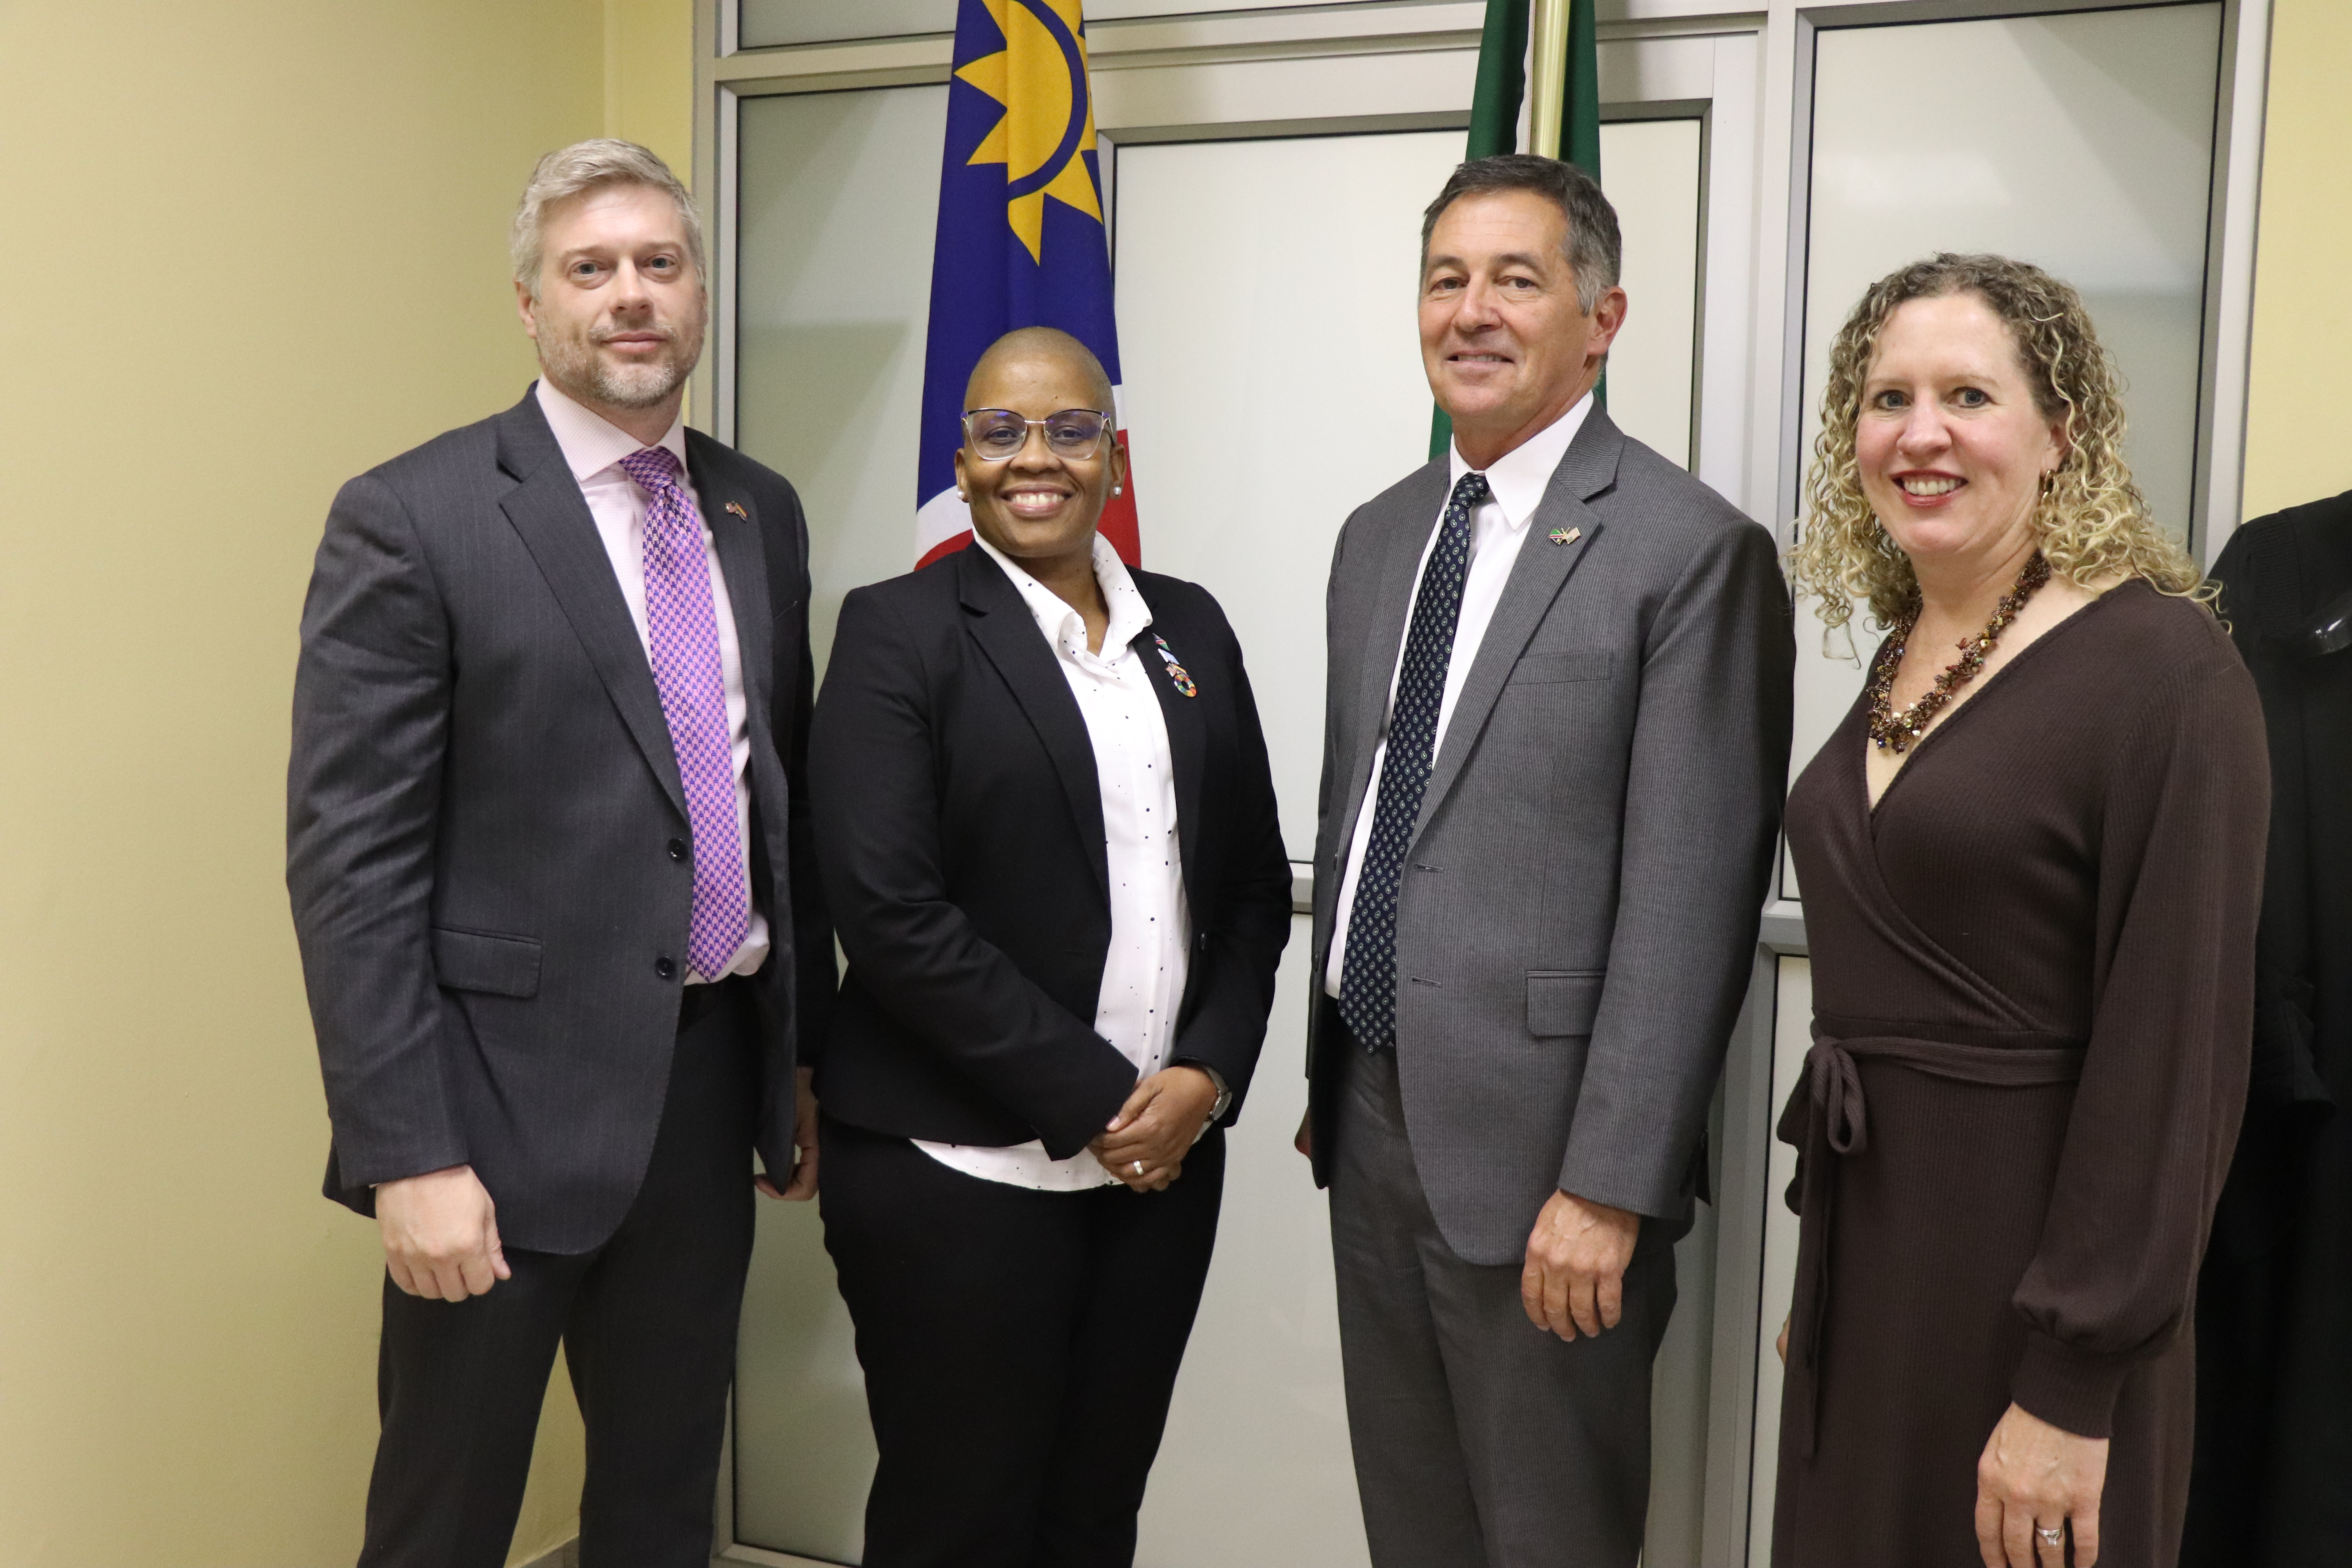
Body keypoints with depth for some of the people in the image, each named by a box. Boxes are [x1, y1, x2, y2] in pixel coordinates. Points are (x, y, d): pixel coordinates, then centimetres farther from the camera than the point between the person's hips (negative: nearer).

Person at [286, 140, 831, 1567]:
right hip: (510, 1099, -5)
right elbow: (351, 861, -13)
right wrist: (408, 1155, -17)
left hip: (711, 1082, 5)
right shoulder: (412, 519, -10)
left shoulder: (762, 513, 8)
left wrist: (802, 1060, 14)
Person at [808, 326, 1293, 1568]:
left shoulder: (1190, 630, 10)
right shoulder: (897, 632, -5)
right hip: (960, 1178, -4)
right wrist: (1092, 1101, -14)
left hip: (1165, 1165, 5)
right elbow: (891, 911, -14)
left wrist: (1207, 1077, -4)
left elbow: (1255, 884, 11)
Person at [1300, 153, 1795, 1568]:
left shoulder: (1693, 551, -12)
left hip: (1538, 1140, -6)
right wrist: (1330, 1076, 15)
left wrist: (1610, 1186, -18)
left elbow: (1688, 902, -16)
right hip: (1371, 1118, 7)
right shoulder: (1379, 536, 11)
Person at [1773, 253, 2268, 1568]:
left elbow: (2177, 1052, -19)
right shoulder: (1904, 663, 7)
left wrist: (2073, 1388, -19)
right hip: (1866, 1255, 7)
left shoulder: (2163, 668, -15)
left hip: (2029, 1286, -7)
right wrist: (1823, 1273, 15)